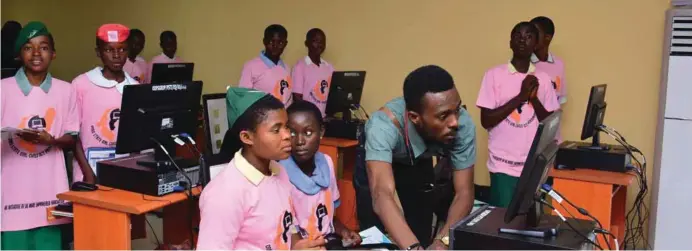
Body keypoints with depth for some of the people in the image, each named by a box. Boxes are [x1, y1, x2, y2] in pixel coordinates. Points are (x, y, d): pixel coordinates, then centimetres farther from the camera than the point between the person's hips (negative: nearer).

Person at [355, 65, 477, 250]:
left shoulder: (463, 124, -33)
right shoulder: (384, 125, -43)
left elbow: (464, 192, -31)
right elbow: (382, 195, -52)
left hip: (419, 163, 3)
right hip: (376, 164, -2)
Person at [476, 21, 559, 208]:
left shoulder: (543, 79, 7)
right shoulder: (494, 75, -2)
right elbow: (486, 121, -7)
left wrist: (534, 98, -10)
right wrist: (521, 96, -13)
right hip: (504, 166, -3)